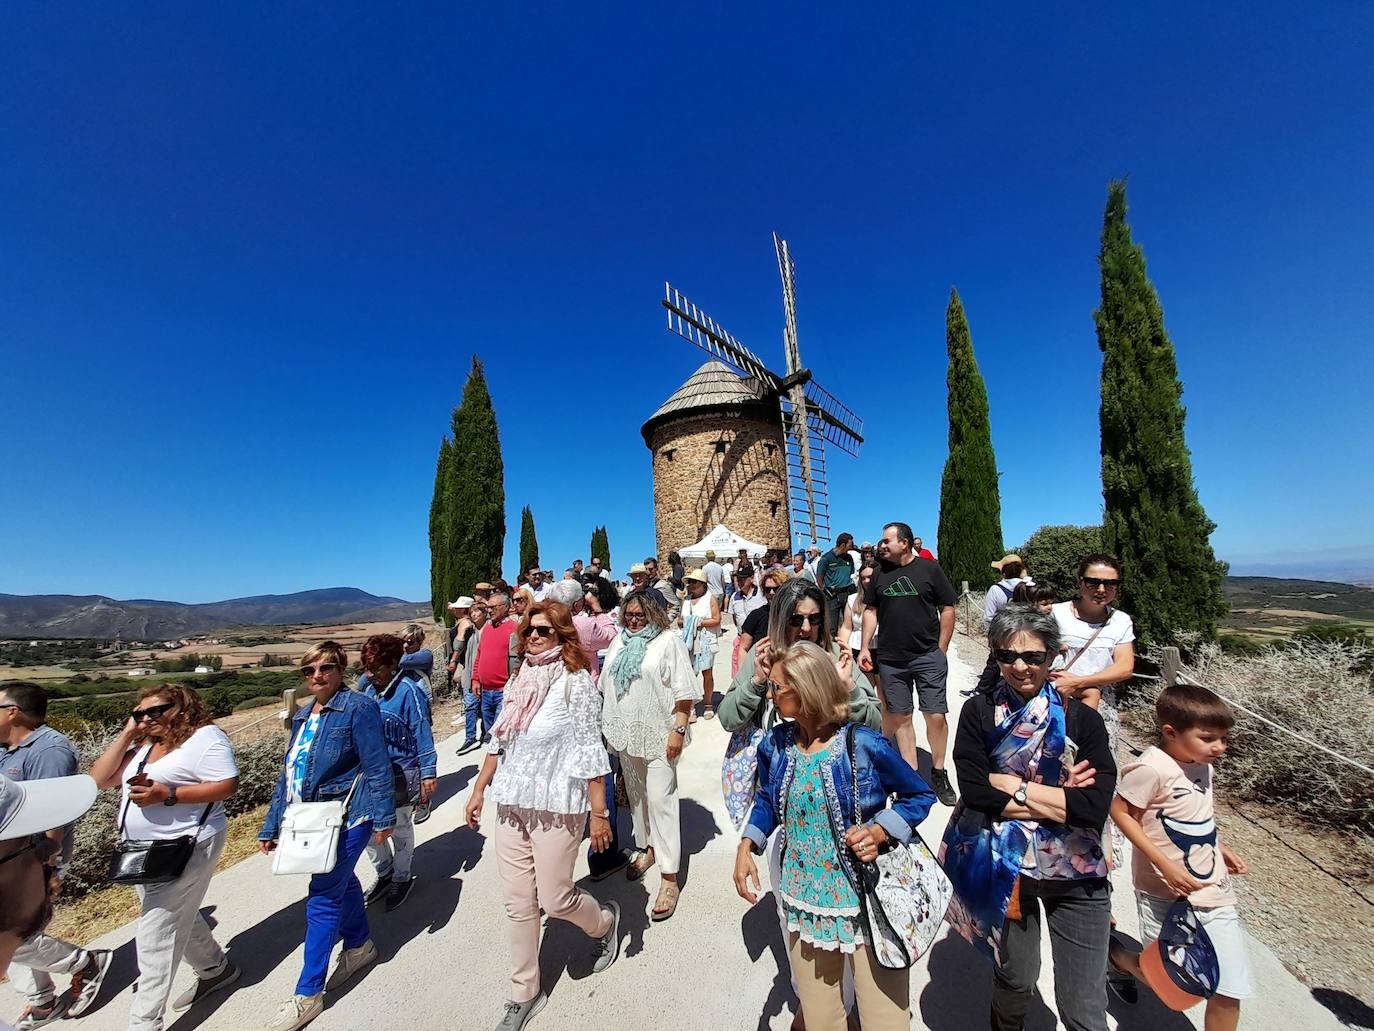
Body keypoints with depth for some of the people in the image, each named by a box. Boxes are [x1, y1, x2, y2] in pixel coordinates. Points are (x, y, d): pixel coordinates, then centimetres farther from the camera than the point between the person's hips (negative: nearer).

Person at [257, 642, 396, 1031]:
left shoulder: (358, 707, -18)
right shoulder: (302, 716, 7)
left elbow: (377, 766, -18)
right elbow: (288, 773, 15)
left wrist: (383, 817, -18)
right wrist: (271, 827, 15)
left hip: (347, 818, -8)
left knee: (322, 900, 1)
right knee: (342, 882, 23)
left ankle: (308, 995, 20)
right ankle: (360, 946, 45)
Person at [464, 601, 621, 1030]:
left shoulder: (576, 682, -15)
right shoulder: (519, 680, 4)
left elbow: (590, 753, -15)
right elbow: (498, 742, 13)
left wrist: (599, 813, -14)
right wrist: (479, 789, 15)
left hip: (556, 808, -5)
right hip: (510, 806, 6)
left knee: (554, 900, 7)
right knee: (518, 904, 14)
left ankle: (605, 921, 38)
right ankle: (524, 993, 36)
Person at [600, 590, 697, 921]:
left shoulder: (668, 641, -11)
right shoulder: (619, 641, 7)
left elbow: (684, 692, -13)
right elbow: (606, 686, 14)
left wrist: (679, 730, -17)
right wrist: (608, 725, 13)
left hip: (657, 735, -6)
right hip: (626, 733, 6)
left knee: (660, 799, -3)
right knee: (636, 793, 20)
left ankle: (669, 877, 9)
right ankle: (647, 847, 41)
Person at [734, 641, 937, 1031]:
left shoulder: (864, 745, -20)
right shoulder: (775, 745, -7)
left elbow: (920, 795, -7)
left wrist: (880, 831, -21)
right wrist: (746, 848, -4)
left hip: (868, 897, -4)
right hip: (804, 900, 4)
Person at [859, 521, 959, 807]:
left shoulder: (930, 569, -2)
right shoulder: (880, 575, 7)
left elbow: (947, 609, 0)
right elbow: (871, 611, 10)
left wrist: (941, 650, -3)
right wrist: (865, 647, 3)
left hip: (928, 657, -3)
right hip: (890, 659, 3)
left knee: (936, 716, 0)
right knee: (901, 718, 8)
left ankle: (938, 773, 22)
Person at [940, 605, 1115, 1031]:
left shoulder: (1082, 719, -9)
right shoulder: (978, 712, -10)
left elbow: (1095, 805, -18)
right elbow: (974, 791, -17)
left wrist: (1013, 786, -17)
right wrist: (1059, 798, -17)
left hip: (1076, 873, 0)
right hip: (1004, 868, 1)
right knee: (1014, 983, 22)